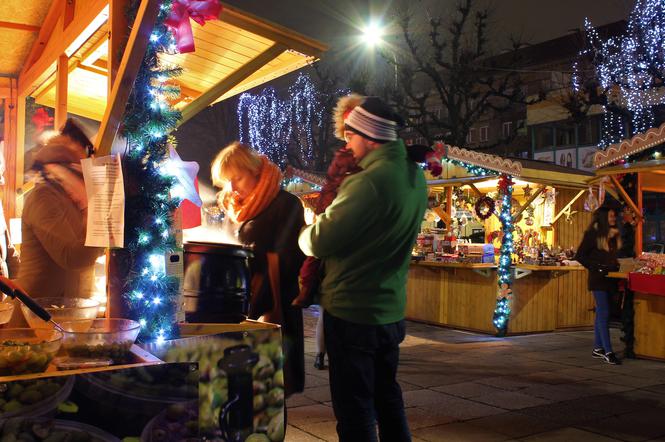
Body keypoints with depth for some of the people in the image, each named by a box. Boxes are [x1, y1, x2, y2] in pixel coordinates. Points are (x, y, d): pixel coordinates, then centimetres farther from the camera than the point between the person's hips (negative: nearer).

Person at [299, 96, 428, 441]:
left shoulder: (371, 180, -23)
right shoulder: (414, 177, 5)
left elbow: (318, 242, -21)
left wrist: (306, 231, 1)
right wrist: (339, 182, 5)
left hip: (352, 312, -9)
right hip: (391, 311, 9)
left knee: (355, 411, 5)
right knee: (387, 398, 22)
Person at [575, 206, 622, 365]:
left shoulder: (615, 235, 13)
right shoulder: (592, 234, -8)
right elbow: (580, 256, -8)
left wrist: (617, 266, 5)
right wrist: (596, 267, -14)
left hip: (610, 278, 7)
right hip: (598, 279, -7)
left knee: (601, 314, 11)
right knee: (604, 313, -8)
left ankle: (597, 348, 18)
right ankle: (608, 352, -7)